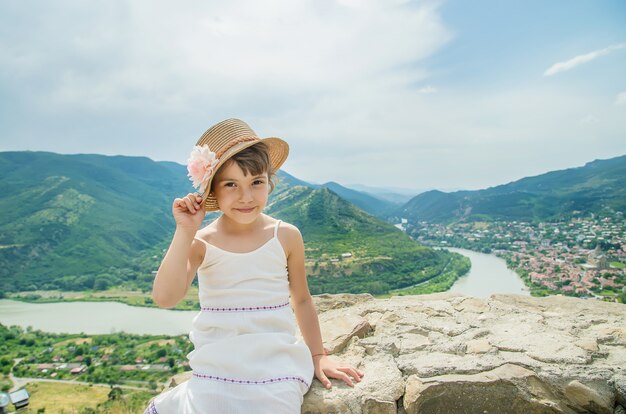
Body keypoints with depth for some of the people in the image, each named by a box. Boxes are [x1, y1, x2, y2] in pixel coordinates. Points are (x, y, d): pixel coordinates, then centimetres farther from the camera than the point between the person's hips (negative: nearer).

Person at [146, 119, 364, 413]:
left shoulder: (286, 236, -6)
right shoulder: (200, 243, -6)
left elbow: (301, 300, 6)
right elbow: (165, 298, -20)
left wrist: (318, 356, 9)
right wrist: (185, 231, -24)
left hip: (276, 372, 0)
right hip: (215, 373, 1)